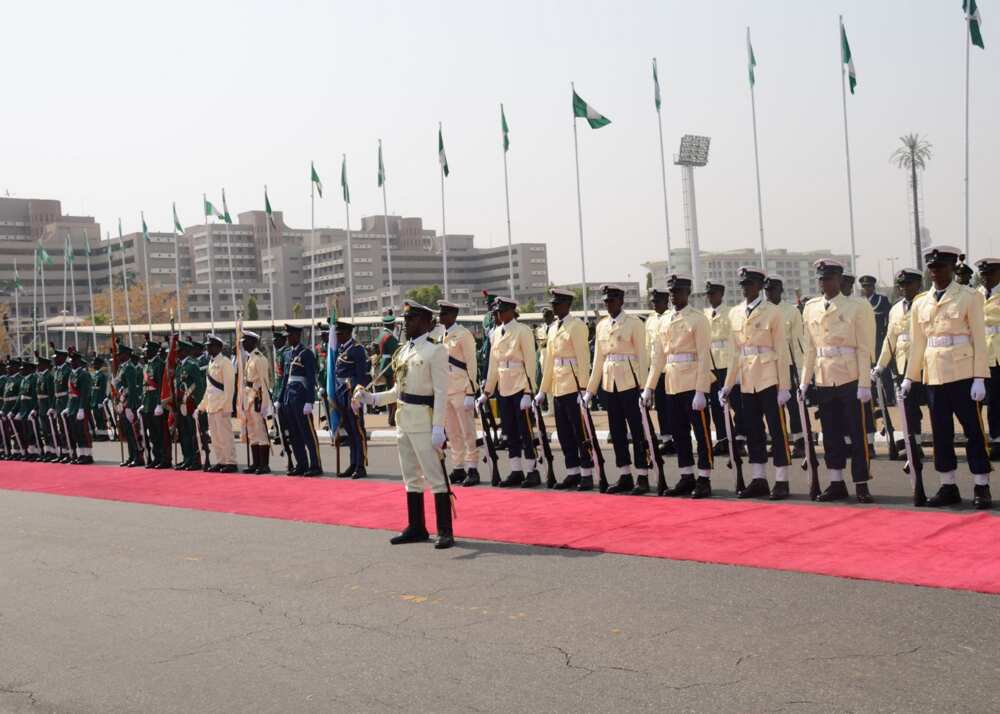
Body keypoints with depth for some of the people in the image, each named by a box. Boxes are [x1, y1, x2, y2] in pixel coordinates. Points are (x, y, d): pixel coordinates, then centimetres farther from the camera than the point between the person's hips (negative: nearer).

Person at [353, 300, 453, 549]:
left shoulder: (435, 350, -9)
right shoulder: (404, 351, 13)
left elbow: (441, 393, -14)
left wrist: (438, 428, -19)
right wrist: (372, 398, 6)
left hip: (423, 422, -8)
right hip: (404, 421, 8)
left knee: (435, 477, -4)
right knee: (411, 477, 14)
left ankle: (445, 531, 1)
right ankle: (416, 528, 23)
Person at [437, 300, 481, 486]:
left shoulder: (463, 334, -8)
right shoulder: (442, 336, 14)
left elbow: (471, 365, -11)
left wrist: (470, 394, -15)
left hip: (461, 390, -7)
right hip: (445, 391, 7)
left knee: (467, 432, -3)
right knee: (452, 433, 9)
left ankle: (472, 469, 1)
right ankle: (458, 469, 16)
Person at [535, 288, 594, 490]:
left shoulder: (577, 325, -8)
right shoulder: (553, 328, 15)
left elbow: (583, 358, -13)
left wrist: (583, 388, -18)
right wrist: (543, 390, 18)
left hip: (573, 386, -8)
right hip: (558, 388, 8)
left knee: (580, 432, -3)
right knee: (564, 434, 10)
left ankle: (587, 475, 3)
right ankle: (573, 473, 17)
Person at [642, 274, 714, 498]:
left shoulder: (698, 319, -7)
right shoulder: (665, 322, 13)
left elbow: (704, 357, -12)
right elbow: (658, 356, 15)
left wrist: (701, 391, -17)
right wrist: (649, 387, 10)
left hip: (693, 385, -7)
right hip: (672, 385, 7)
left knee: (701, 433, -1)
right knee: (679, 434, 11)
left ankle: (704, 481, 3)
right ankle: (686, 479, 19)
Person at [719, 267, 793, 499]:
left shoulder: (773, 312, -5)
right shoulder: (735, 313, 10)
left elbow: (781, 351, -6)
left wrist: (784, 387, -10)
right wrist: (728, 385, 11)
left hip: (769, 380, -5)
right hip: (746, 382, 5)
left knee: (777, 431, -1)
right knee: (753, 432, 9)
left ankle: (781, 481, 4)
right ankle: (758, 480, 16)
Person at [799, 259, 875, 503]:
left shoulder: (855, 307, -2)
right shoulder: (810, 308, 9)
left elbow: (863, 348, -4)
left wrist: (864, 384, -10)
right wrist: (804, 381, 8)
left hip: (849, 380, -4)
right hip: (823, 381, 4)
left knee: (857, 434, 0)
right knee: (831, 435, 8)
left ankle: (861, 485, 6)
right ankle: (836, 484, 15)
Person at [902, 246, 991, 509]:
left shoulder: (970, 297, -1)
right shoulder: (920, 303, 11)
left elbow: (979, 339, -5)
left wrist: (979, 378, -10)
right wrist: (909, 378, 12)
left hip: (963, 374, -4)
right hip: (933, 376, 4)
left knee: (973, 430, 0)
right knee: (941, 434, 8)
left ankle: (982, 488, 7)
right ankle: (948, 487, 16)